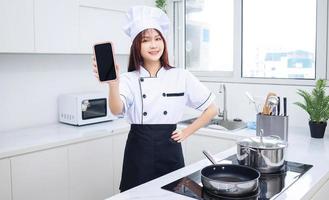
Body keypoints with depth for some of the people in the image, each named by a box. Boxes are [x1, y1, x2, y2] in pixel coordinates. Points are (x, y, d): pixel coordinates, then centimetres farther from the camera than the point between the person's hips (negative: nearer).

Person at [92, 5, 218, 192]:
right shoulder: (128, 79, -2)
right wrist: (113, 84, -42)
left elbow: (212, 109, 5)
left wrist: (187, 132, 2)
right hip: (138, 150, 0)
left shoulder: (181, 76, -2)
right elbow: (117, 110, -23)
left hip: (169, 149, 0)